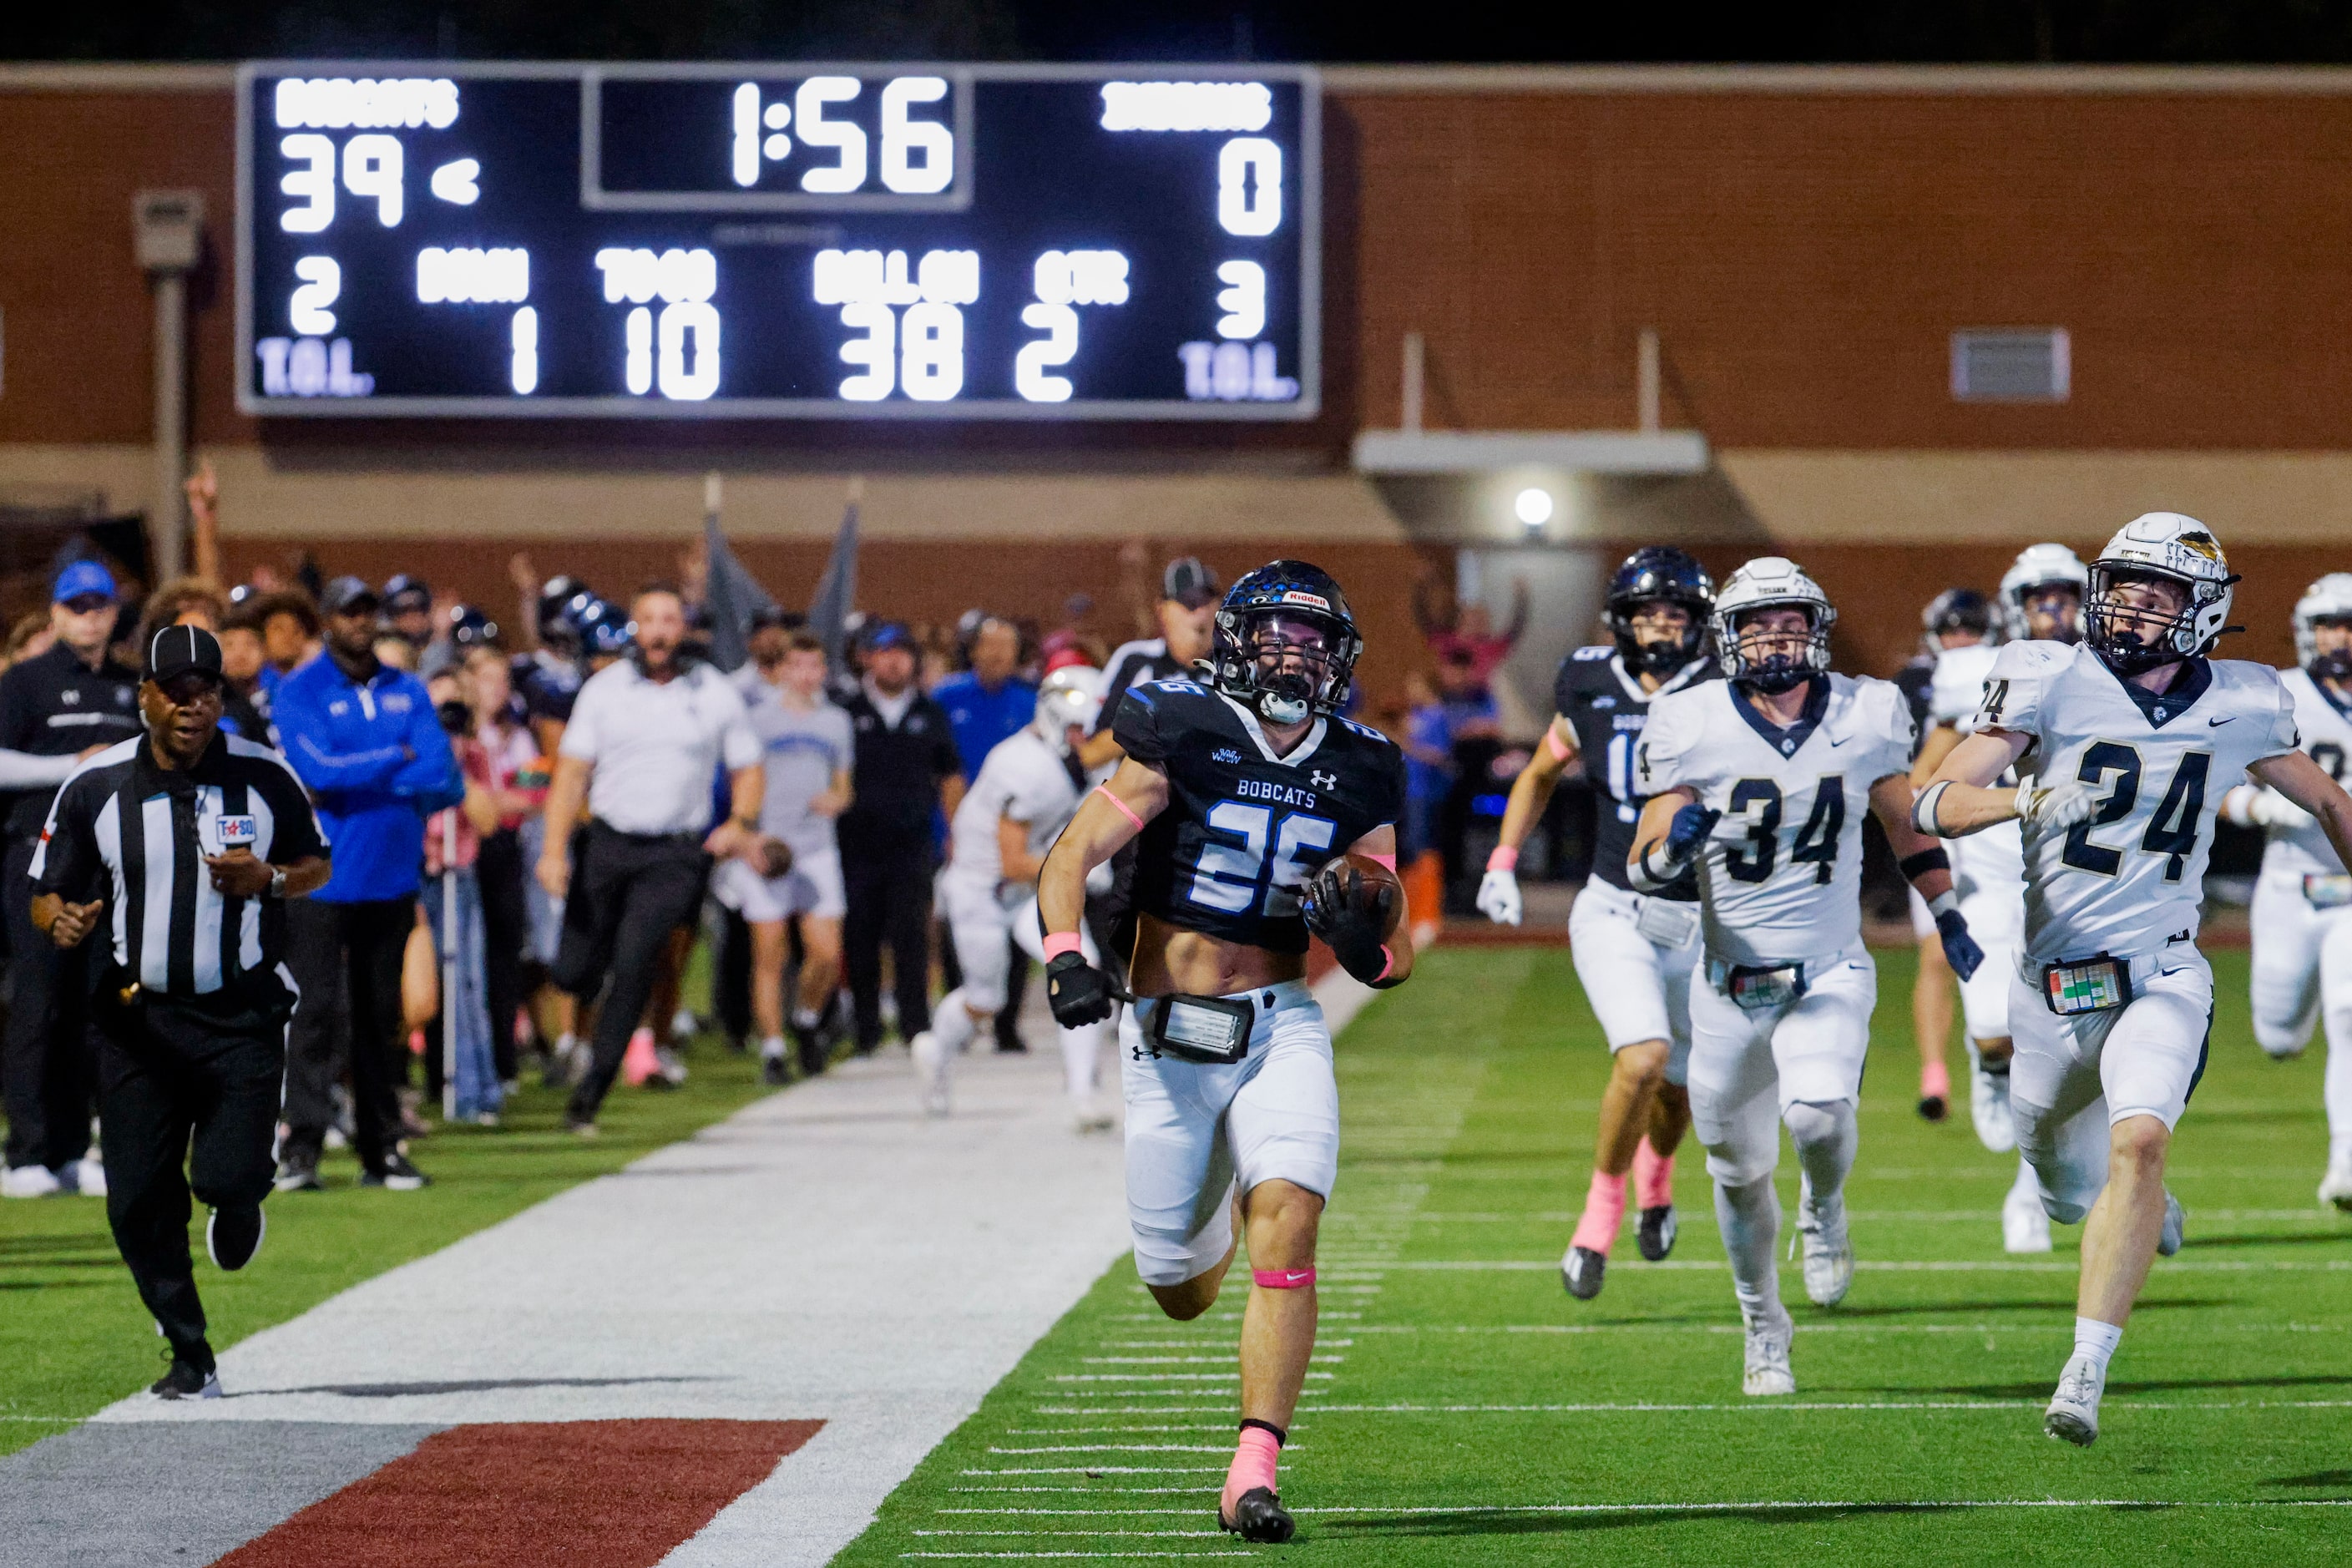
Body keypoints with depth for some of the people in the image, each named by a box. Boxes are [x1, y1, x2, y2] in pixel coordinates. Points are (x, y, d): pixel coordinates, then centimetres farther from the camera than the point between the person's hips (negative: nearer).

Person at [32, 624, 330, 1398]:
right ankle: (190, 1356, 14)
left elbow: (317, 865, 11)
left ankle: (235, 1201, 26)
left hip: (242, 1016, -1)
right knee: (138, 1201, -2)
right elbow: (45, 895, 3)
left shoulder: (264, 776, -2)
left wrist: (268, 879, -12)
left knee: (230, 1177, -14)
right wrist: (60, 920, -21)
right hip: (136, 1016, 1)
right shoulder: (96, 786, -2)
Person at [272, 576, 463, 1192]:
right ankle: (300, 1146, -12)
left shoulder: (408, 692, 11)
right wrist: (399, 760, -6)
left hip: (393, 876, 4)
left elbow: (444, 781, -2)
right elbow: (320, 771, -17)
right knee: (314, 1009, -10)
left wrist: (355, 775, -10)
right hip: (322, 879, -4)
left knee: (382, 1014, 8)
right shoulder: (298, 692, -1)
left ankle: (382, 1146, 12)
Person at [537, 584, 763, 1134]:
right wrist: (555, 850, -8)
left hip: (676, 854, -2)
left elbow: (748, 770, 14)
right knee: (574, 972, -3)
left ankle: (591, 1092, -12)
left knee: (633, 962, -19)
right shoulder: (605, 688, 5)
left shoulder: (716, 694, 5)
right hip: (607, 842, 2)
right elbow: (571, 773, 2)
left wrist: (740, 824, -6)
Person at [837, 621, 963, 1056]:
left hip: (912, 845, 0)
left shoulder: (930, 715, 11)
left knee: (912, 937, -10)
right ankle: (865, 1027, 13)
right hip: (857, 845, 0)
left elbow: (951, 776, 18)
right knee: (859, 939, 2)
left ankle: (916, 1024, -8)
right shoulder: (848, 711, 5)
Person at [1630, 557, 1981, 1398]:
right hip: (1731, 979, 0)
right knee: (1739, 1169, 9)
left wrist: (1948, 917, 17)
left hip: (1831, 973, 0)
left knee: (1820, 1113, -27)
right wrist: (1675, 847, -30)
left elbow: (1905, 823, 15)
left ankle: (1824, 1209, 7)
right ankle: (1763, 1328, 31)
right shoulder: (1693, 728, -9)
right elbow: (1642, 868, -8)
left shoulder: (1864, 718, -3)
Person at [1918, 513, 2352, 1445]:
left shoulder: (2238, 707, 1)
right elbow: (1932, 805, -12)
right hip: (2052, 980, 1)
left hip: (2162, 975, -1)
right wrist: (2019, 800, -31)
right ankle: (2149, 1214, 50)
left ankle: (2086, 1373, -26)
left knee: (2137, 1144, -26)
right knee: (2070, 1192, 13)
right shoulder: (2051, 683, -6)